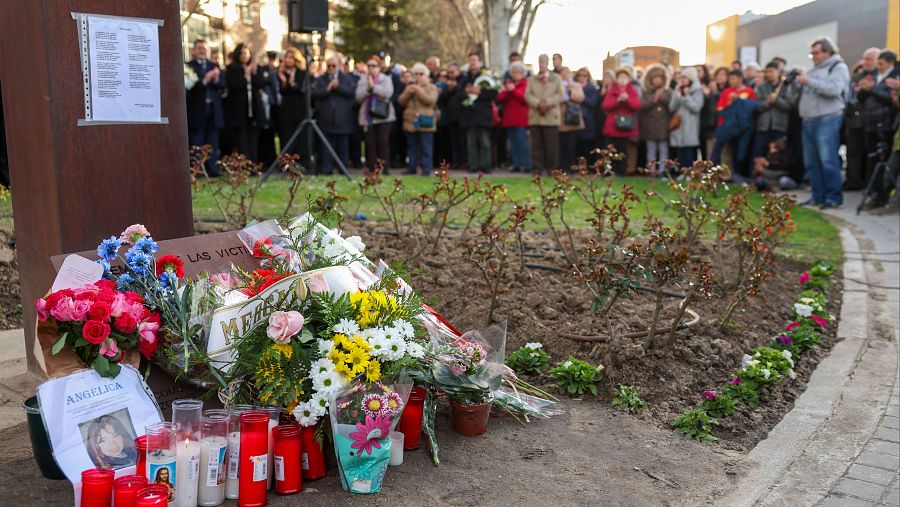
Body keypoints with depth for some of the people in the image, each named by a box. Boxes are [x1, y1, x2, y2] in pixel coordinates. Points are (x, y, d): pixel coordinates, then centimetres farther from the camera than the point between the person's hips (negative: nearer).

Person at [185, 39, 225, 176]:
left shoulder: (214, 66, 15)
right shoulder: (188, 66, -2)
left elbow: (223, 85, 7)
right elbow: (190, 86, -14)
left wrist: (216, 79, -13)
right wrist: (204, 80, -25)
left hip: (213, 109, 5)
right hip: (197, 110, -5)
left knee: (213, 143, 7)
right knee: (196, 143, 0)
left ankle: (213, 170, 11)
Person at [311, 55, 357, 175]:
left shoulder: (346, 78, 9)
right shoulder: (320, 79, 10)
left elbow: (352, 93, -6)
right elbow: (314, 93, -4)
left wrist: (338, 87, -13)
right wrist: (327, 89, -17)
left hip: (342, 119, 0)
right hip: (326, 119, 0)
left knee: (343, 145, 4)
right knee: (326, 146, 0)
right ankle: (327, 168, 3)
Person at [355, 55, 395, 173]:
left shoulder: (386, 79, 6)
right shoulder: (362, 80, 13)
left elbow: (388, 93, -13)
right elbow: (358, 97, 1)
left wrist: (373, 86, -14)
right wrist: (367, 88, -12)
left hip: (383, 116, -2)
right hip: (367, 117, 2)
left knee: (383, 143, -5)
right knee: (370, 144, 0)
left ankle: (384, 169, -1)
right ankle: (372, 169, 5)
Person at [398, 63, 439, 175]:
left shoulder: (432, 88, 2)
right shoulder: (410, 87, 16)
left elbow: (430, 100, -15)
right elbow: (401, 101, 8)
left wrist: (419, 90, -17)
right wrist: (408, 93, -10)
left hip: (425, 123, -5)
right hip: (411, 122, 5)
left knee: (426, 148, -5)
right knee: (412, 147, 10)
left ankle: (426, 169, -3)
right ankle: (412, 167, 17)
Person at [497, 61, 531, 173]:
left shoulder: (527, 84, 1)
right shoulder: (508, 83, 17)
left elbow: (526, 98, -12)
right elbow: (500, 99, 9)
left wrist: (514, 90, -15)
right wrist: (505, 91, -10)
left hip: (521, 119, -5)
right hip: (509, 118, 5)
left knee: (522, 141, -11)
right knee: (513, 143, 4)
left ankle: (527, 165, -9)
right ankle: (516, 165, 7)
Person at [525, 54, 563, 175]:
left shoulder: (556, 78, 12)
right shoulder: (532, 79, 17)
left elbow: (560, 95, 1)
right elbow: (528, 95, 5)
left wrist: (547, 103, -13)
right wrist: (538, 104, -13)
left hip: (551, 116, -2)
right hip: (535, 116, 2)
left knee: (552, 144, -2)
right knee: (536, 144, 0)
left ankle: (552, 168, 4)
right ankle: (537, 168, 5)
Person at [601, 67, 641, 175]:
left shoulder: (633, 91, 7)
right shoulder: (611, 91, 9)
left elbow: (637, 106, -6)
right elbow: (605, 105, -4)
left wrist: (627, 99, -21)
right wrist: (618, 100, -18)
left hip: (626, 127, -1)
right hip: (612, 126, 1)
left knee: (622, 151, 1)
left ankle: (620, 173, 6)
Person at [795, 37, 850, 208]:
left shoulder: (838, 67, 0)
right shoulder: (813, 70, 23)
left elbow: (834, 89, -17)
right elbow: (801, 92, 25)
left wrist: (809, 82, -15)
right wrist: (796, 83, 5)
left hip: (827, 119, -8)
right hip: (808, 120, 8)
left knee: (827, 160, -11)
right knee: (811, 161, 7)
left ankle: (833, 197, -5)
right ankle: (818, 196, 14)